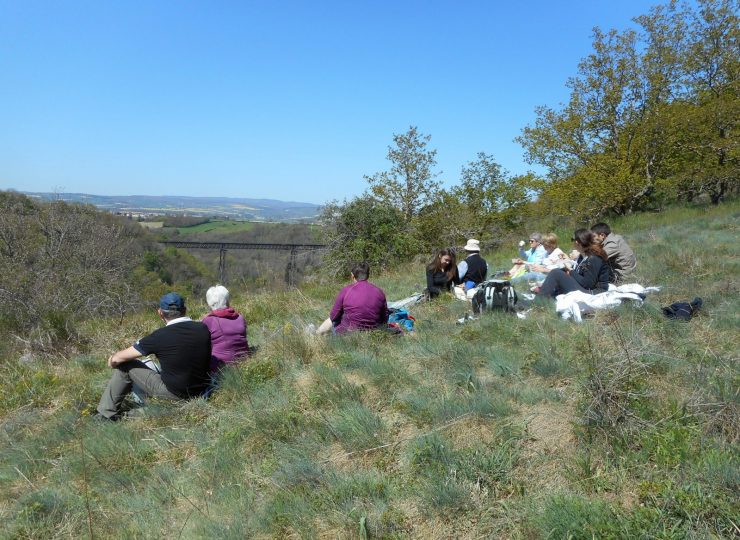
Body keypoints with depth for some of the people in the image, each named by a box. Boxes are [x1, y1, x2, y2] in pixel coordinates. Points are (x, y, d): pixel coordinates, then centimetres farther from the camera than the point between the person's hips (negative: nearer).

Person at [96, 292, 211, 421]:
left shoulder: (160, 336, -15)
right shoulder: (203, 329, -4)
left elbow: (117, 359, -7)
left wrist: (112, 360, 18)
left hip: (173, 394, -5)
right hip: (201, 391, 5)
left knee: (124, 365, 8)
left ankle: (106, 416, 18)